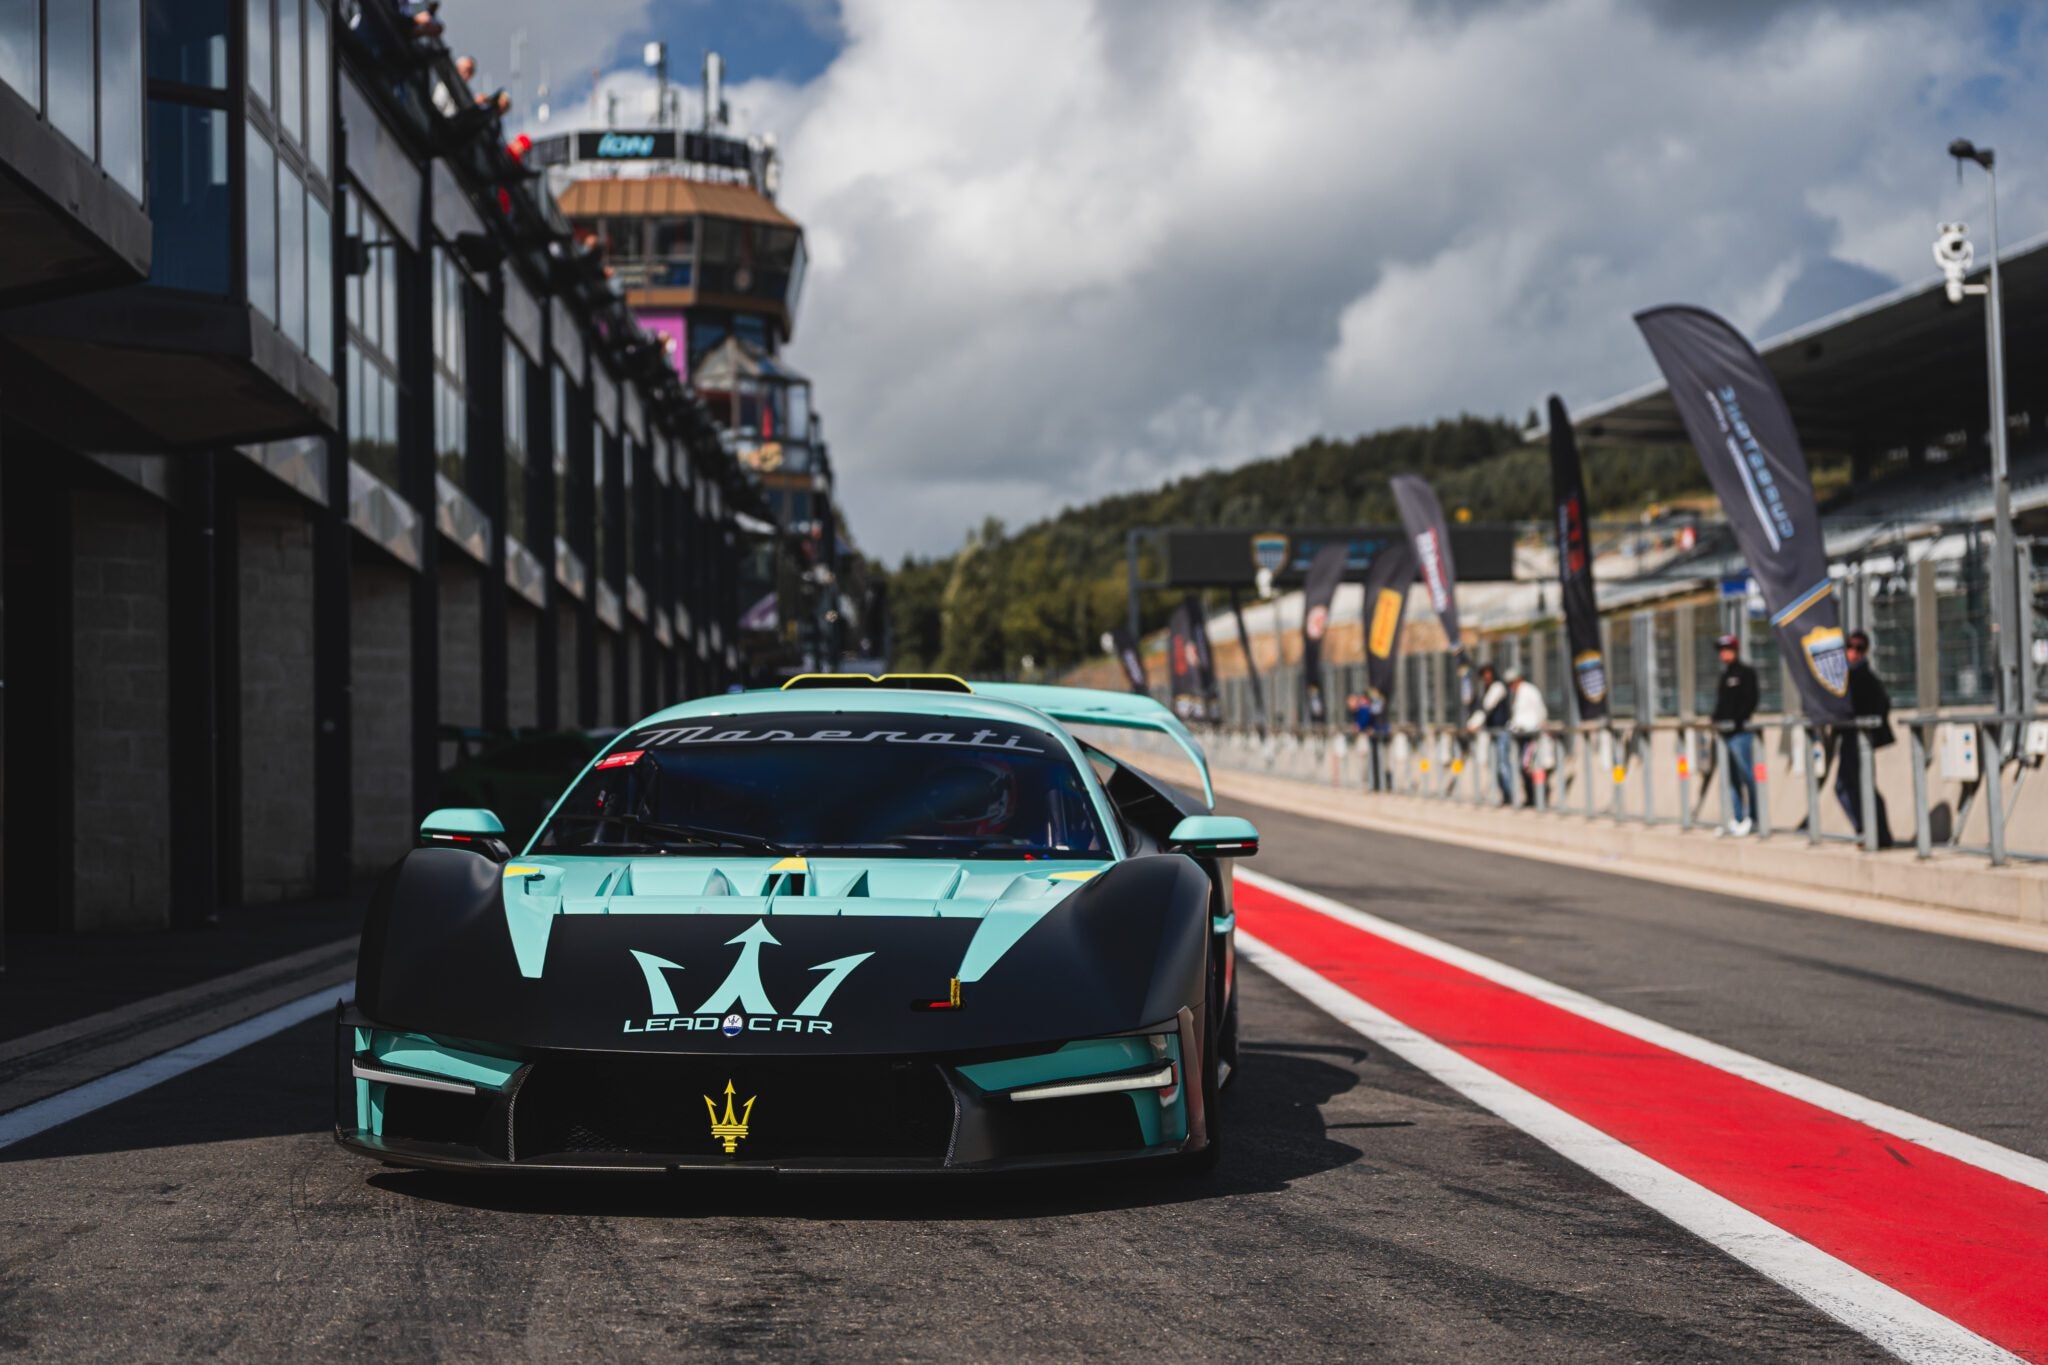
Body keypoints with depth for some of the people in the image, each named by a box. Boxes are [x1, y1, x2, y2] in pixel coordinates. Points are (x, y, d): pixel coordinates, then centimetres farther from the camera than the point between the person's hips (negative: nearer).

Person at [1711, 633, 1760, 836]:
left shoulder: (1745, 673, -2)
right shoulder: (1725, 675, 21)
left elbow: (1750, 700, -12)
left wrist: (1738, 721, -19)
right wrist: (1716, 720, 8)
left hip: (1740, 732, -8)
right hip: (1726, 732, 8)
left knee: (1747, 775, -8)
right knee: (1733, 778, 9)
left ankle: (1752, 818, -6)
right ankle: (1736, 820, 12)